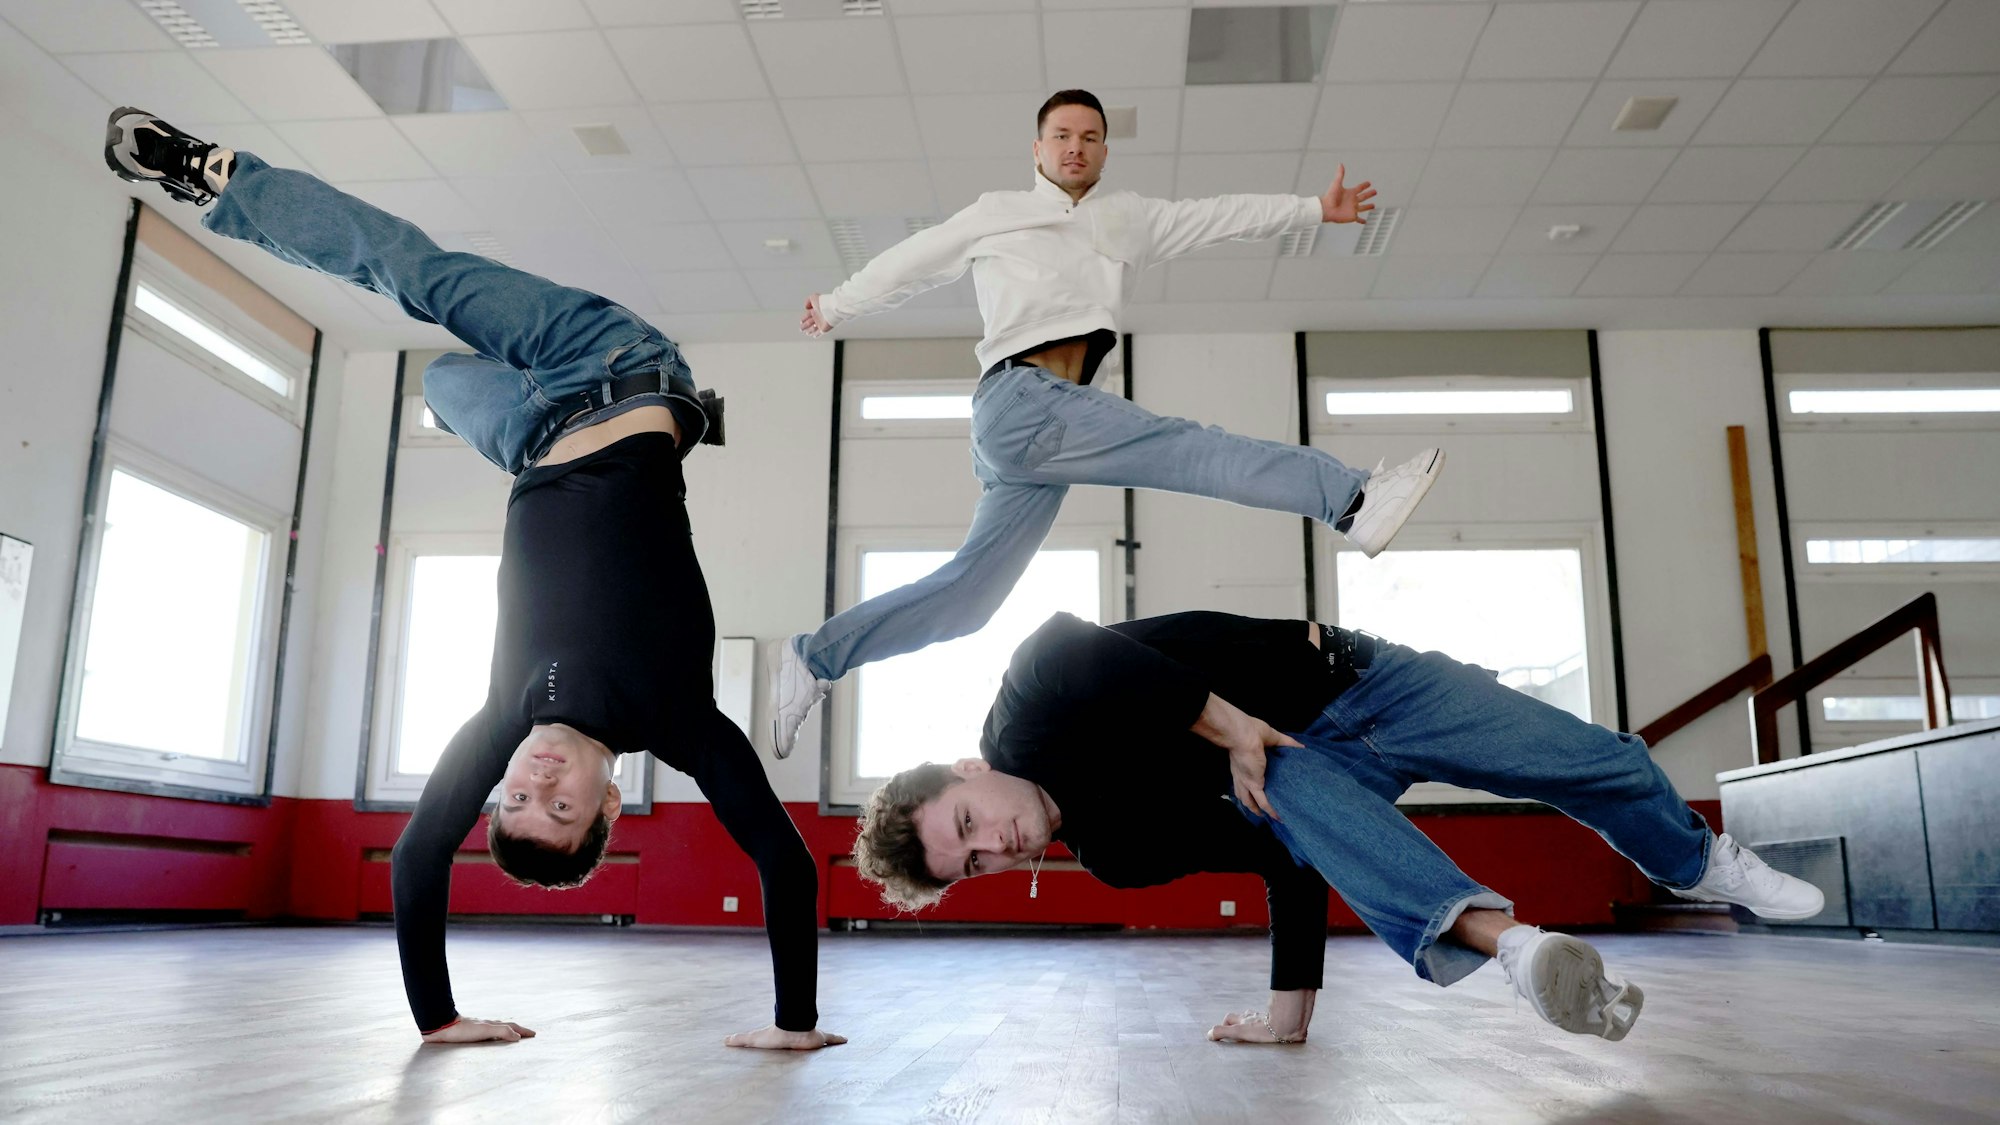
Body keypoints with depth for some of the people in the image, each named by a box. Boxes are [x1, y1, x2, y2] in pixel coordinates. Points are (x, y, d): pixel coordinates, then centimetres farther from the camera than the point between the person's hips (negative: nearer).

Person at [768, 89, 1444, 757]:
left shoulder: (1130, 220, 27)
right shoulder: (997, 213, 15)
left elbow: (1223, 216, 26)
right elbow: (911, 262, 24)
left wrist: (1317, 209, 24)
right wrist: (836, 307, 33)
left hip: (1053, 418, 6)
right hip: (1021, 400, -6)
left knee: (971, 589, 3)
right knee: (1189, 449, -19)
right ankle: (1353, 500, -27)